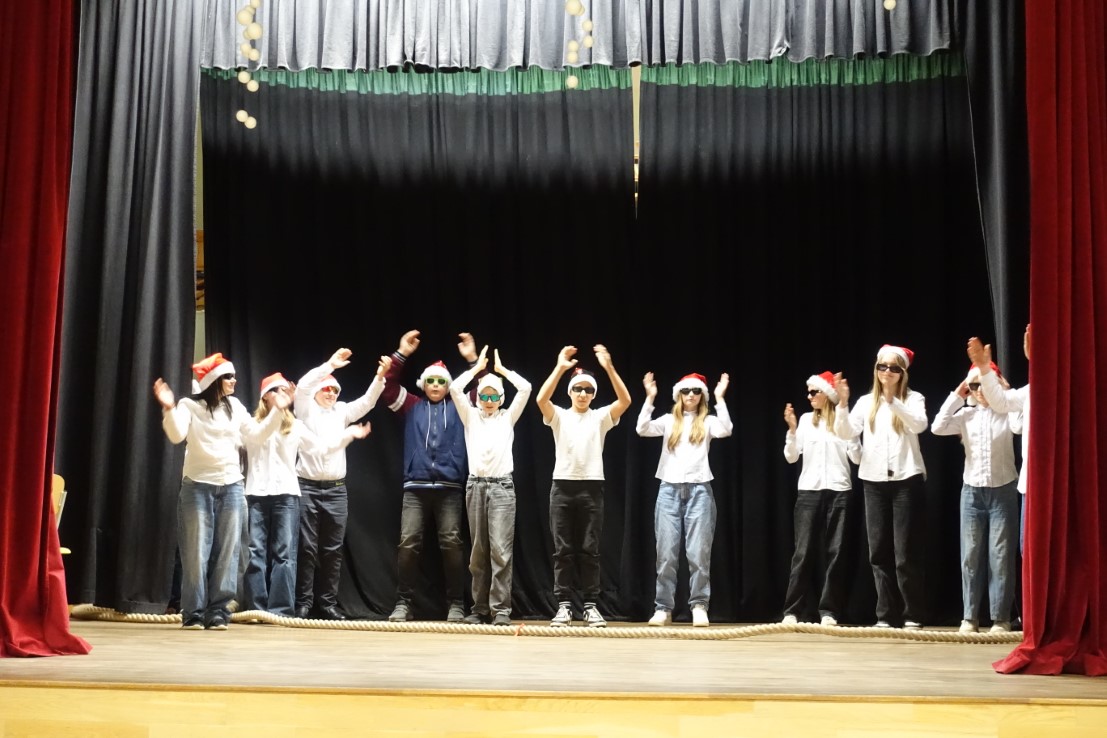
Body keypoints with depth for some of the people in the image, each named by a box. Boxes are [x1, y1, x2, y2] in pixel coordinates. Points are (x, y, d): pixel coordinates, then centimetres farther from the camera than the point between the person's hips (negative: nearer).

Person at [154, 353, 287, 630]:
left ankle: (218, 612, 9)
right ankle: (194, 613, 4)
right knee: (196, 551, -3)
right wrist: (169, 409, -33)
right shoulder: (190, 406, -4)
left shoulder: (235, 407, 10)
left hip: (231, 486, 4)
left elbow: (255, 435, 13)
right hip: (198, 486, -4)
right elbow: (177, 435, -18)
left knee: (226, 552, 3)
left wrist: (276, 412, 7)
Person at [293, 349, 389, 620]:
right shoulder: (306, 410, 5)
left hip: (336, 489, 4)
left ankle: (327, 603, 8)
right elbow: (302, 386, -13)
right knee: (307, 548, -4)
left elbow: (367, 401, 3)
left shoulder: (342, 411, 15)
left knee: (333, 550, 3)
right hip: (308, 487, -4)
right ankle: (304, 603, 0)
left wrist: (380, 376, -13)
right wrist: (330, 365, -19)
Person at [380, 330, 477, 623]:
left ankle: (456, 604, 1)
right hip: (415, 486, 1)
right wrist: (401, 354, 0)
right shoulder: (412, 406, 15)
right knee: (408, 542, -8)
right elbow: (388, 388, 7)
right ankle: (403, 603, -2)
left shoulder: (459, 408, 13)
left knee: (452, 543, -5)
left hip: (450, 488, -1)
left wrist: (472, 359, -4)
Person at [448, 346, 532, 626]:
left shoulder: (508, 417, 10)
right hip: (476, 485, 2)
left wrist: (502, 369, 10)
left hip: (502, 486, -2)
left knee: (500, 549, -10)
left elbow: (526, 388, -2)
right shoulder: (470, 416, 12)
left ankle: (501, 609, -10)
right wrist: (478, 367, 8)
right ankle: (480, 608, 9)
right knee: (478, 551, 5)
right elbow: (454, 389, -1)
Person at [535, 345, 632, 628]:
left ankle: (590, 606, 6)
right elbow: (541, 399, -13)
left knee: (589, 550, 1)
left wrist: (609, 367, -18)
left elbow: (625, 400, -9)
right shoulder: (559, 416, 8)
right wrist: (560, 367, -19)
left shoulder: (600, 417, 8)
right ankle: (564, 606, 4)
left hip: (592, 487, 0)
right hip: (563, 486, 0)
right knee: (563, 550, 1)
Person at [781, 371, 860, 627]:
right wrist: (791, 429, -7)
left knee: (834, 552, 0)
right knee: (804, 552, -1)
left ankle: (829, 611, 4)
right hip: (809, 491, 1)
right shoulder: (806, 420, 8)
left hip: (838, 491, -1)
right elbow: (791, 457, 6)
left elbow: (857, 458, -2)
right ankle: (793, 610, 0)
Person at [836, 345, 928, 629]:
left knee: (905, 553, -5)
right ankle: (885, 615, 10)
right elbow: (847, 432, 0)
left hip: (906, 480, -4)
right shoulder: (866, 402, 10)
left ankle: (913, 616, 2)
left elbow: (919, 424, -17)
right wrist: (843, 404, -15)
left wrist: (892, 400, -26)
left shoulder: (913, 399, 2)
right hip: (874, 481, 4)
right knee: (879, 551, 5)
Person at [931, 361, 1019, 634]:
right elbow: (937, 427, -7)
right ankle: (969, 616, 10)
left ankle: (1000, 617, 4)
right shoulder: (966, 414, 5)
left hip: (1003, 490, -2)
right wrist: (956, 396, -5)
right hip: (972, 491, 3)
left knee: (1000, 556, -1)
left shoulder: (1007, 411, -1)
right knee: (971, 555, 4)